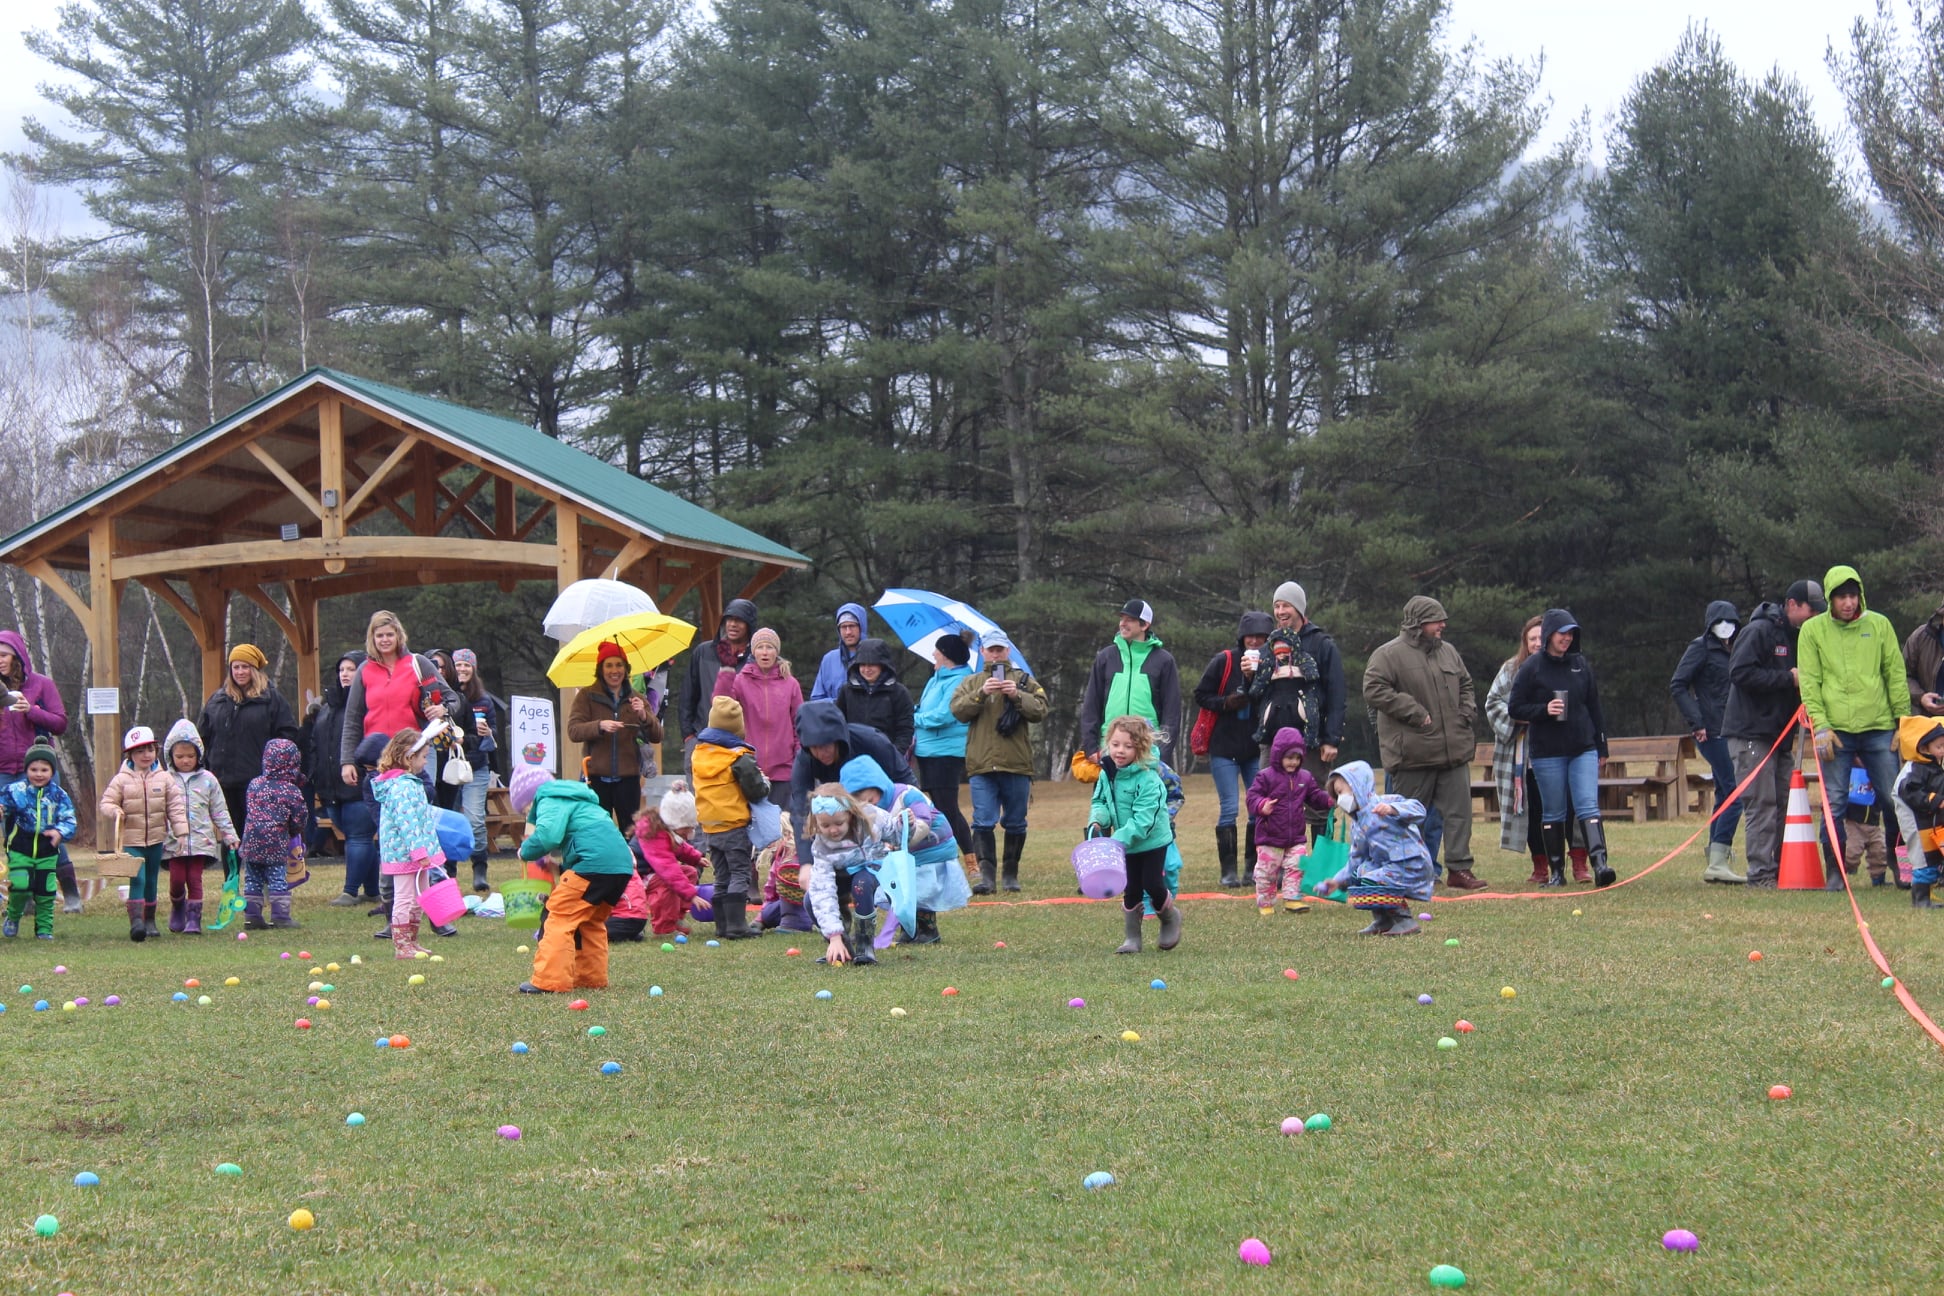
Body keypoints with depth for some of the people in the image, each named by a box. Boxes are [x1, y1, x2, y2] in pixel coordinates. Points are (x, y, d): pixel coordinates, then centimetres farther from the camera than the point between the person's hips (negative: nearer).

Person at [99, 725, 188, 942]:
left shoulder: (164, 778, 3)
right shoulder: (122, 780, -3)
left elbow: (175, 807, 4)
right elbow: (106, 802, 0)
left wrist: (181, 831, -2)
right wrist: (115, 811, -22)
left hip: (156, 839, 3)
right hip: (131, 840, -3)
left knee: (151, 881, 12)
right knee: (137, 879, -16)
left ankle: (149, 920, 23)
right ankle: (136, 921, -21)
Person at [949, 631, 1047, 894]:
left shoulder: (1025, 681, 10)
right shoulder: (970, 683, 13)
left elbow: (1040, 711, -2)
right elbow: (958, 710, -2)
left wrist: (1017, 696, -16)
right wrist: (981, 693, -16)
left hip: (1017, 764, 0)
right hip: (981, 765, 0)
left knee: (1015, 823, 7)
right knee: (983, 822, -7)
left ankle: (1011, 874, 16)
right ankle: (986, 874, -10)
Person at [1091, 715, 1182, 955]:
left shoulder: (1148, 779, -25)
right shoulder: (1107, 774, -4)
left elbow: (1143, 819, -29)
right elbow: (1100, 802, 7)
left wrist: (1119, 839, -36)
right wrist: (1096, 821, -16)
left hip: (1152, 842, -5)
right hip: (1126, 845, 5)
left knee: (1152, 885, -3)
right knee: (1131, 890, 6)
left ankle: (1170, 917, 28)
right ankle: (1132, 938, 16)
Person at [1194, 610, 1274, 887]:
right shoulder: (1223, 661, -4)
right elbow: (1201, 695, 1)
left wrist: (1255, 676, -18)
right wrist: (1226, 703, -15)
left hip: (1256, 749, 3)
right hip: (1224, 747, -2)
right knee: (1229, 807, -4)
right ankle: (1228, 870, 0)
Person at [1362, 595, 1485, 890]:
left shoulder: (1448, 653, 15)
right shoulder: (1389, 655, -6)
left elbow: (1465, 686, 28)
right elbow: (1374, 690, -16)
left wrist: (1466, 712, 8)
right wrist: (1415, 713, -17)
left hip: (1454, 750, 6)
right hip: (1413, 753, -6)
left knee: (1458, 810, 1)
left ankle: (1459, 869, 4)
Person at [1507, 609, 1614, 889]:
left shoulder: (1581, 664, 7)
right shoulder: (1532, 667, -2)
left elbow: (1594, 706, 14)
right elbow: (1515, 708, 0)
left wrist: (1601, 746, 14)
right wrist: (1544, 710, -17)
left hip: (1583, 749, 2)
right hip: (1548, 753, -2)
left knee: (1588, 806, -11)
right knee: (1553, 813, 4)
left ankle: (1599, 863, -20)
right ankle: (1556, 872, 11)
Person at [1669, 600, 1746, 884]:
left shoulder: (1732, 651, 18)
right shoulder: (1701, 648, -4)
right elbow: (1677, 685, -11)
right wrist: (1696, 722, -16)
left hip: (1730, 732, 9)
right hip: (1713, 732, -9)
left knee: (1725, 796, 11)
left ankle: (1715, 863, 16)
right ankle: (1717, 863, -17)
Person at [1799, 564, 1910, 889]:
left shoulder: (1879, 625, 6)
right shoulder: (1813, 630, 4)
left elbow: (1896, 676, 9)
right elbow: (1809, 683, 1)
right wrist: (1820, 726, -8)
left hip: (1879, 728, 1)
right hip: (1835, 730, -1)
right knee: (1834, 804, -2)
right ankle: (1835, 872, 6)